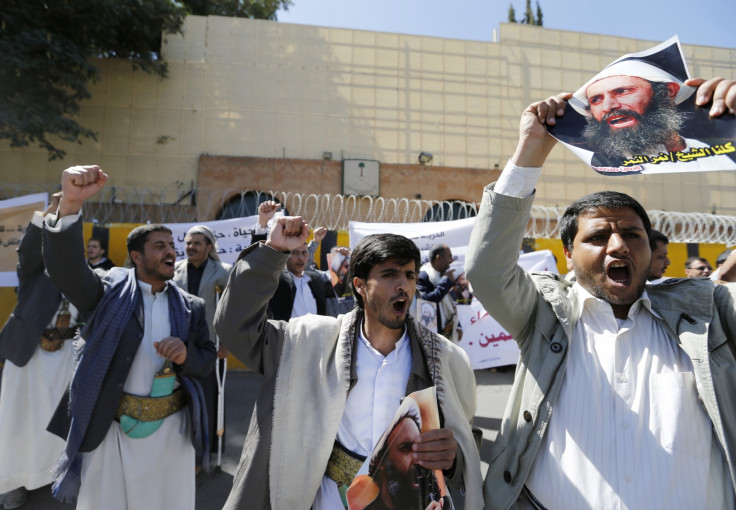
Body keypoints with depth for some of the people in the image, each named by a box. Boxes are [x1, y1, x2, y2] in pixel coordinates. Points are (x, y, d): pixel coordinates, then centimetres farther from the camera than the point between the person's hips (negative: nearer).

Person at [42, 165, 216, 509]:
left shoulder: (191, 307, 3)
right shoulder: (110, 291, -3)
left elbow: (208, 360, 4)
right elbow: (65, 268, -21)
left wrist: (186, 354, -20)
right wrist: (71, 204, -37)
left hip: (170, 429, 2)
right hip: (110, 427, -1)